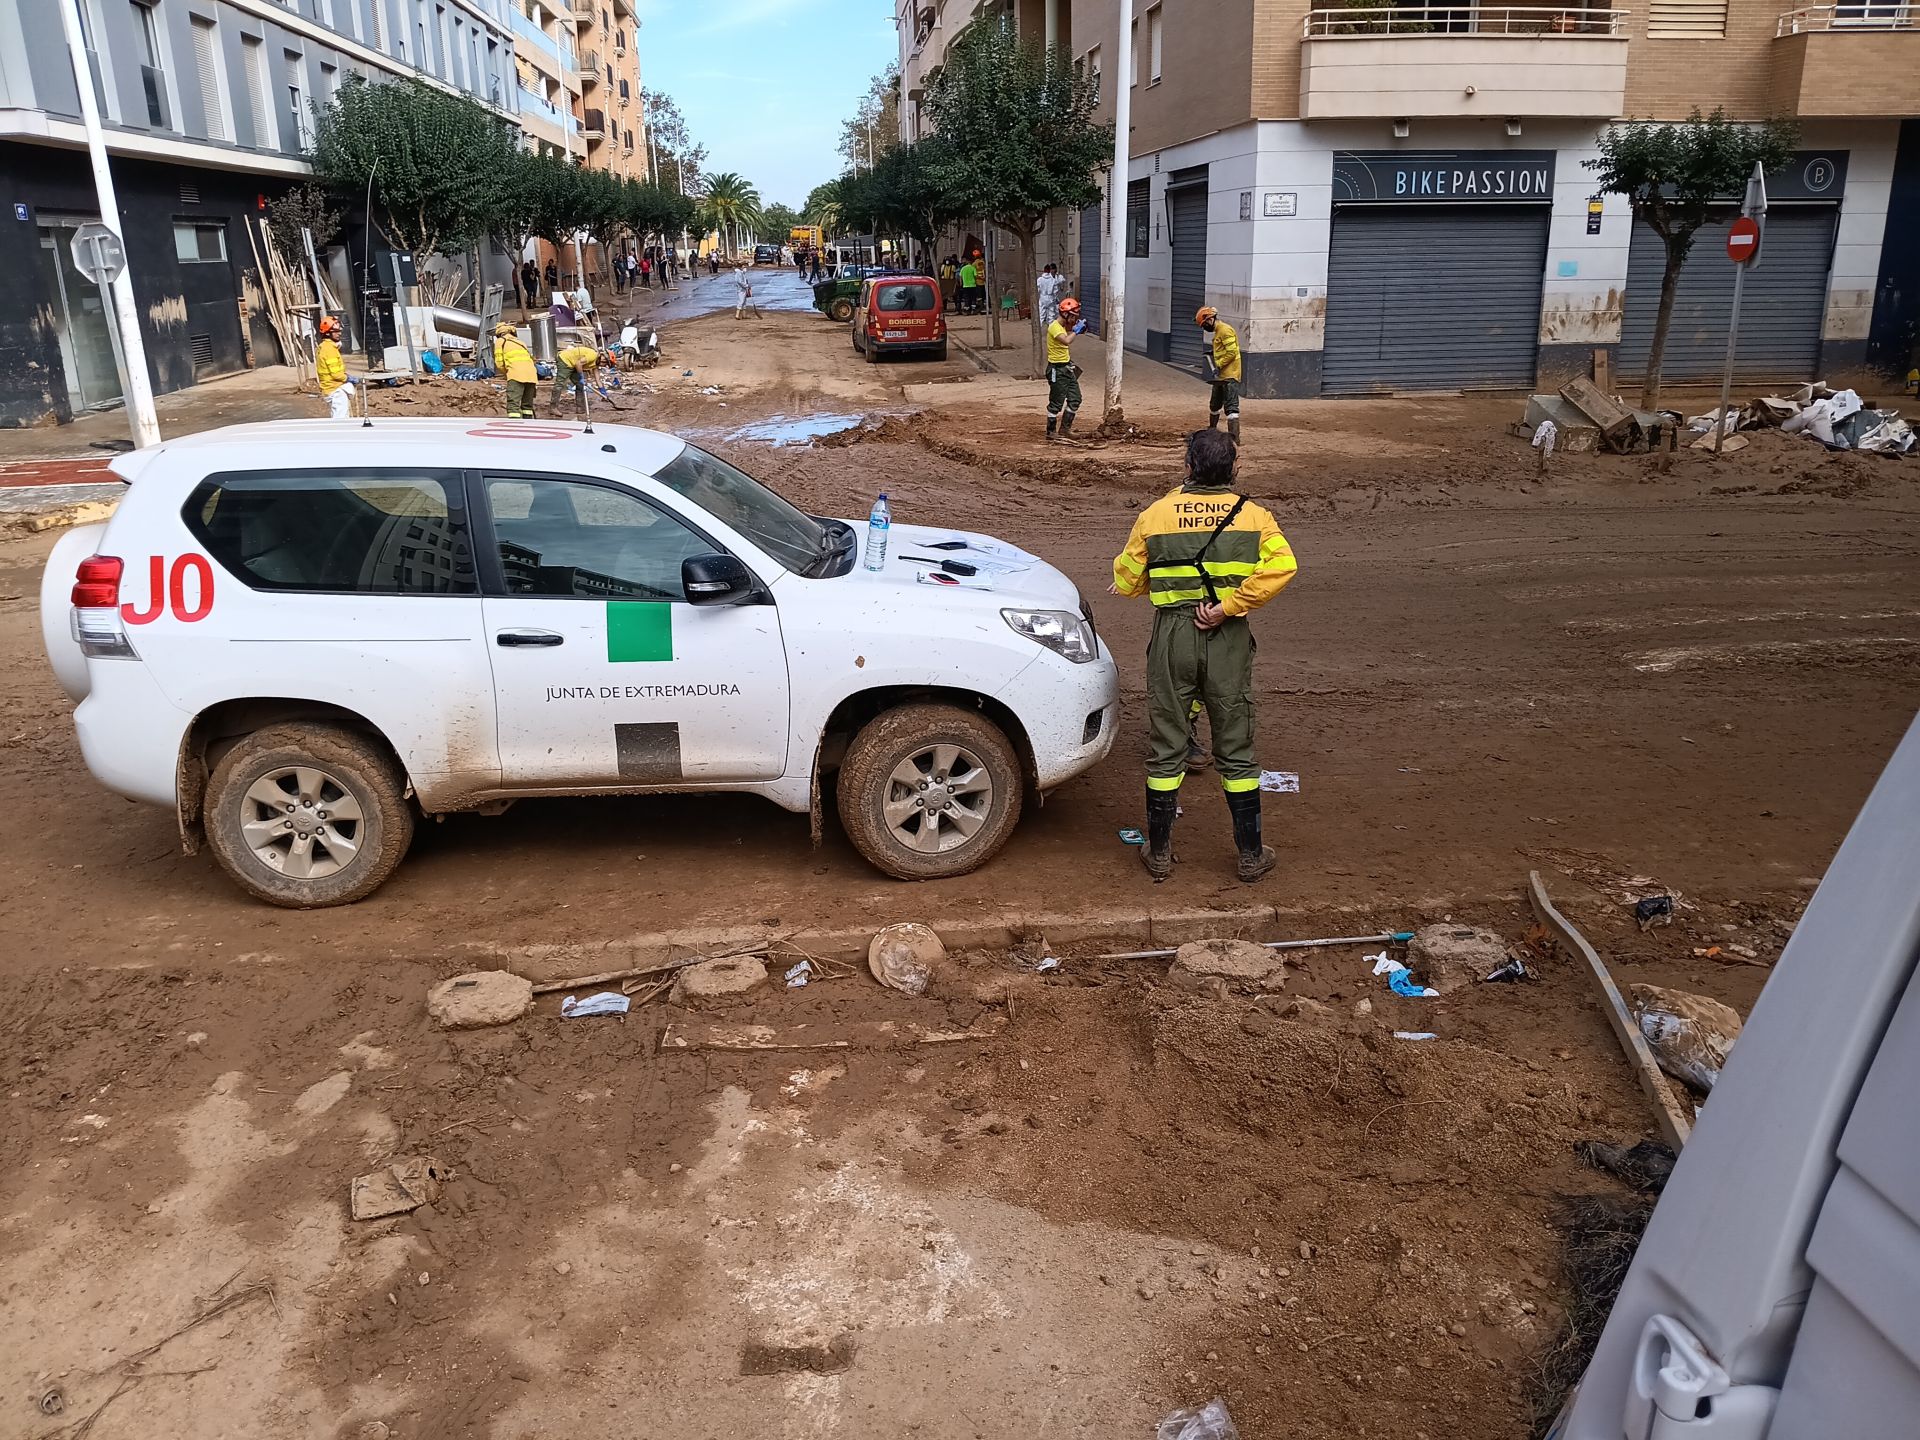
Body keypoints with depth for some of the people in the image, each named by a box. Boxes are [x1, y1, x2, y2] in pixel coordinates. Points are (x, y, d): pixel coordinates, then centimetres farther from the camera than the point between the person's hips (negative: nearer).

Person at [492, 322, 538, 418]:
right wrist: (536, 382, 23)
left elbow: (499, 363, 7)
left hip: (516, 375, -6)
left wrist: (507, 373, 25)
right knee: (527, 404, 15)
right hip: (531, 375, 6)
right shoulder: (520, 342, 33)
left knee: (513, 405, -12)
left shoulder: (500, 341, 15)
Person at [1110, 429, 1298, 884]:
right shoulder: (1253, 514, 0)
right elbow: (1281, 565, -16)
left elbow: (1126, 580, 5)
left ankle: (1159, 852, 17)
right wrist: (1227, 607, -14)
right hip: (1229, 640, 0)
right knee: (1236, 748, 9)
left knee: (1167, 747, 10)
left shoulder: (1156, 514, 0)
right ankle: (1251, 854, 17)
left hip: (1172, 635, 0)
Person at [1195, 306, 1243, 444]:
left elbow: (1231, 352, -20)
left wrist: (1219, 365, -19)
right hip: (1220, 376, 10)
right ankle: (1212, 430, 39)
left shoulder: (1225, 330, -14)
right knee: (1214, 404, 22)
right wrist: (1213, 353, 10)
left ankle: (1234, 436, -18)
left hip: (1230, 376, -10)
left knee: (1231, 406, -14)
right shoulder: (1217, 332, 17)